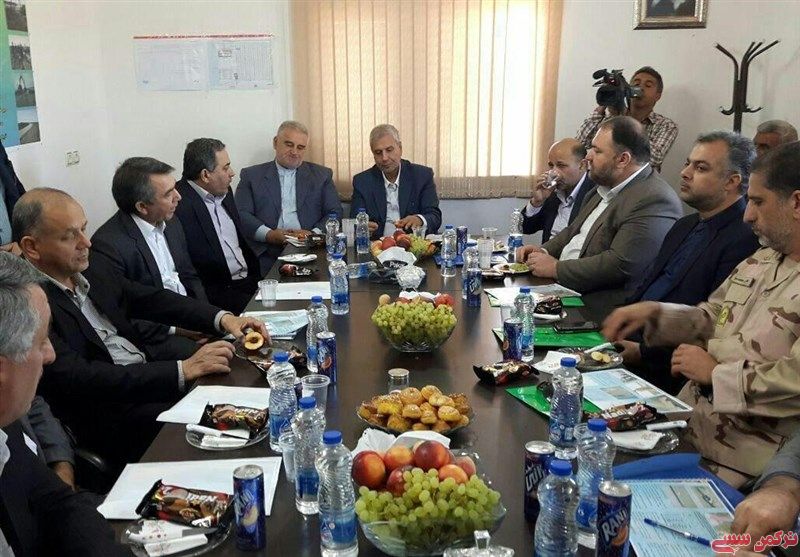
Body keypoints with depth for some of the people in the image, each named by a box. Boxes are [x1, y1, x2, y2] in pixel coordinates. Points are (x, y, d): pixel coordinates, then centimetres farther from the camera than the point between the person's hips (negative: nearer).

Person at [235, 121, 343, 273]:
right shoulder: (251, 175, 13)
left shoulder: (321, 175, 16)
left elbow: (335, 213, 9)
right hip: (267, 255, -1)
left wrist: (314, 234, -11)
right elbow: (241, 215, 3)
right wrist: (269, 234, -14)